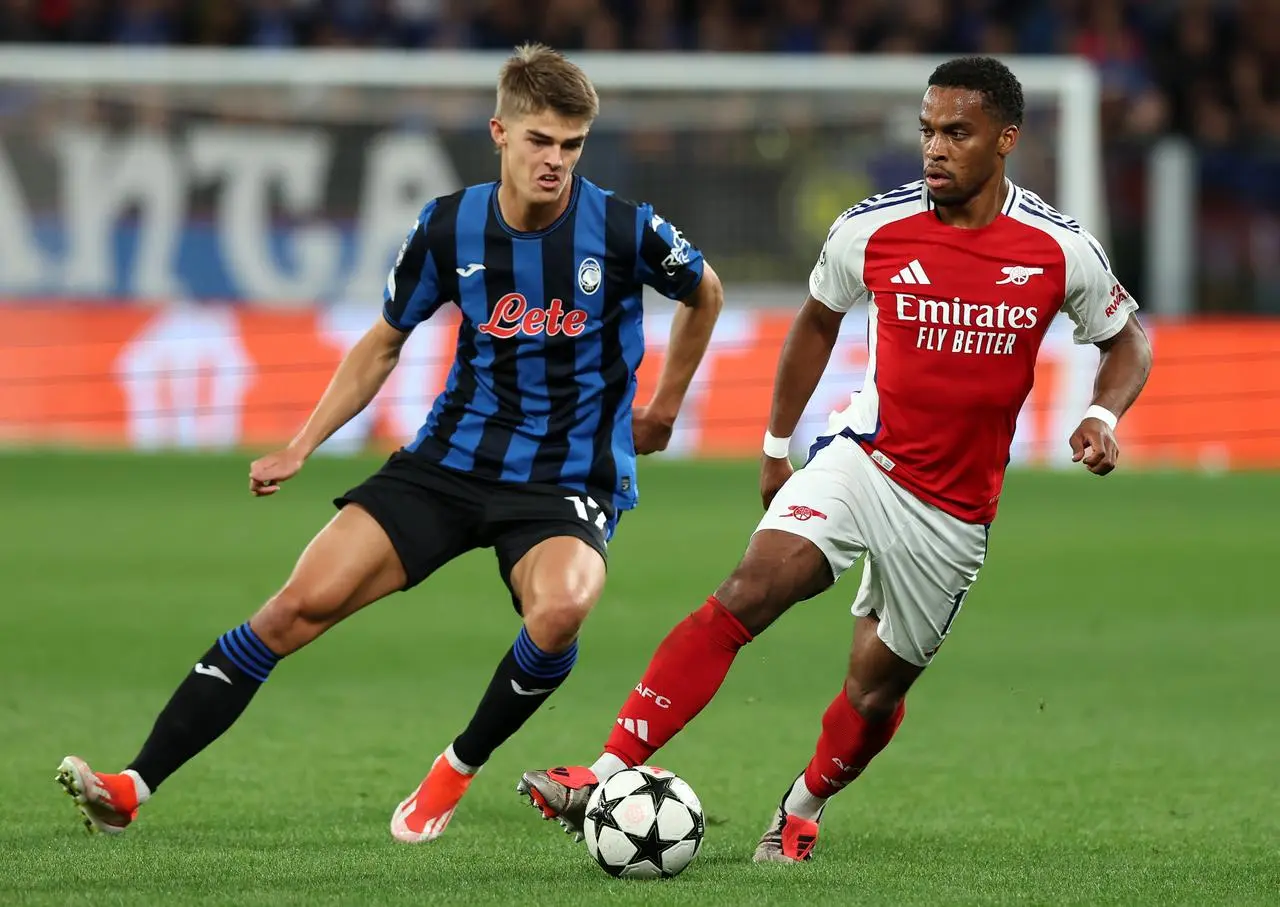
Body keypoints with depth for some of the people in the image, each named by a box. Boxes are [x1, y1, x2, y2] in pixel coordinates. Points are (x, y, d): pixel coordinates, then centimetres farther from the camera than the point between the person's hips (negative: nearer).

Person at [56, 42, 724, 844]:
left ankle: (458, 770, -8)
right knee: (302, 603, -12)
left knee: (560, 610, -36)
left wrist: (663, 412, 16)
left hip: (568, 483, -3)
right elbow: (383, 346, 12)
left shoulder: (624, 230, -11)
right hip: (452, 460, 3)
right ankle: (133, 788, -10)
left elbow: (706, 294, 11)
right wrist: (299, 449, 4)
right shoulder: (450, 229, -4)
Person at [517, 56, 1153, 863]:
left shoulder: (1061, 251, -9)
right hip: (862, 461, 0)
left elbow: (1128, 341, 8)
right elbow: (819, 319, 13)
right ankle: (608, 776, -27)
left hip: (952, 514, 1)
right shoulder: (874, 229, -6)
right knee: (747, 593, -23)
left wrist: (1103, 416, -12)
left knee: (878, 687, 9)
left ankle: (803, 812, 39)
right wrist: (776, 447, 17)